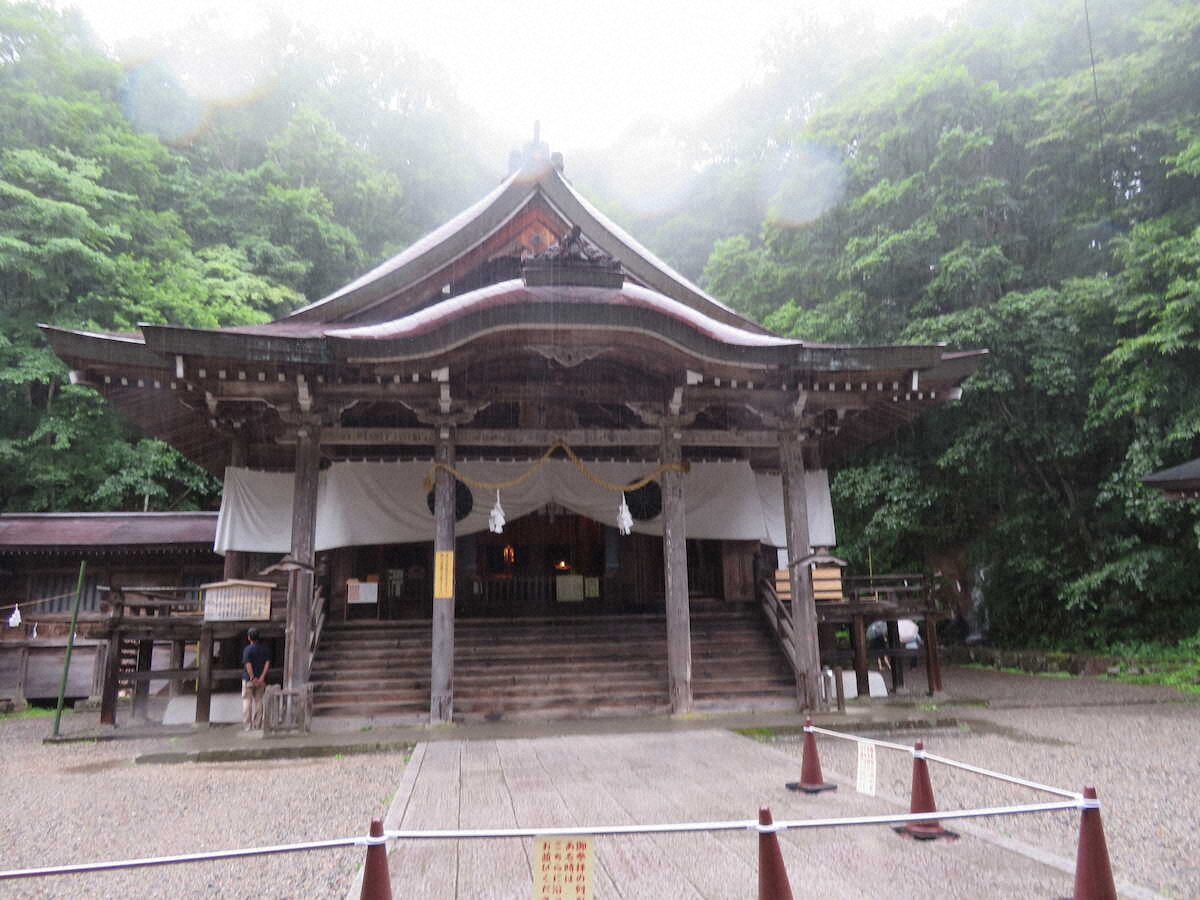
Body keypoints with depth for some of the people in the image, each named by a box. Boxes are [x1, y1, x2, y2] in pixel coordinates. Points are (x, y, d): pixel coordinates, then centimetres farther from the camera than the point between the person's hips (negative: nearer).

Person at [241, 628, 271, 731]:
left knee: (247, 702, 2)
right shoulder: (265, 650, 6)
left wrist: (252, 678, -13)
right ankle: (258, 725, 9)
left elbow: (248, 665, -17)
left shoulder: (248, 649, -8)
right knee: (259, 702, 9)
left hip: (249, 679, -4)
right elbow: (267, 663, -3)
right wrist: (261, 678, -7)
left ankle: (247, 726, 0)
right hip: (261, 681, 4)